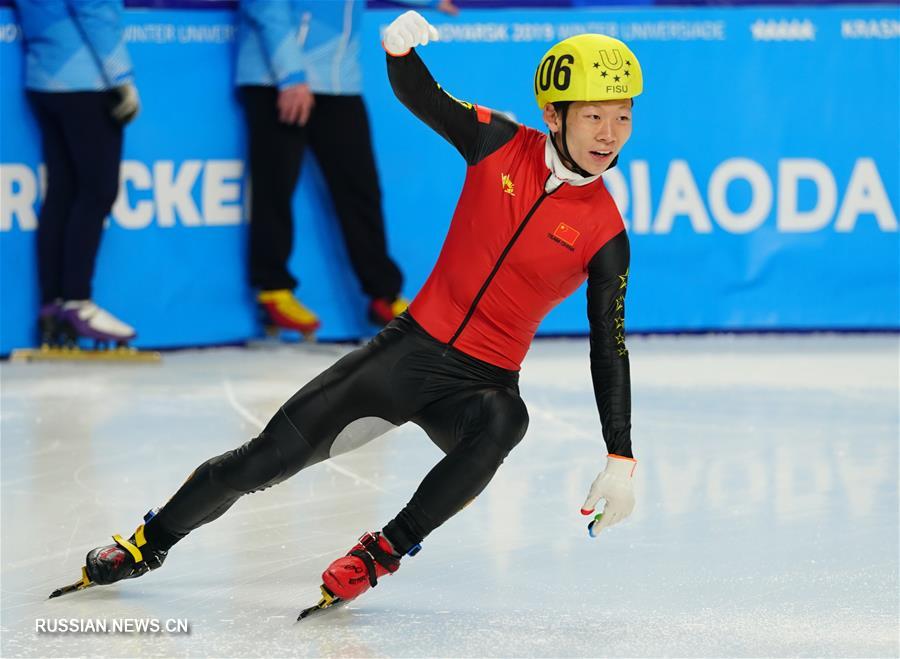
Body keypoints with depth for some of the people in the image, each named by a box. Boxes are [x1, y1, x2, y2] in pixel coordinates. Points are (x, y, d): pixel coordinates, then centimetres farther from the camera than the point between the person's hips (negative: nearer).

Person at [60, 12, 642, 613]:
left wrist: (620, 460, -12)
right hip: (412, 346, 2)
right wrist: (400, 48, -33)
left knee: (503, 423, -39)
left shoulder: (604, 232, -10)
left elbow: (609, 349, -6)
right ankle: (150, 542, 25)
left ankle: (383, 552, -21)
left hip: (481, 382, -2)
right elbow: (422, 98, -9)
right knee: (267, 459, -1)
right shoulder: (501, 144, -6)